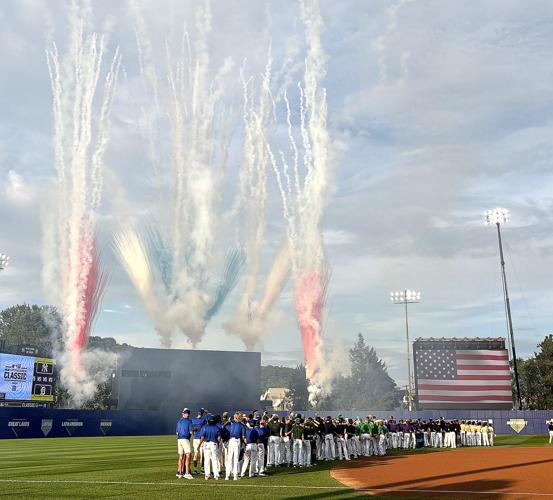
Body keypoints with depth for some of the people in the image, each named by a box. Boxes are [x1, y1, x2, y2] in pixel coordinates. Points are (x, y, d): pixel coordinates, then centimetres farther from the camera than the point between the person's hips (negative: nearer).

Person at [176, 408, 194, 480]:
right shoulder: (189, 421, -3)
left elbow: (177, 432, 17)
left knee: (181, 457, 11)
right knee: (188, 456, -7)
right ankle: (187, 473, -14)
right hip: (185, 439, -7)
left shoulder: (179, 421, 16)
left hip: (179, 439, 7)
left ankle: (180, 472, 12)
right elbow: (191, 432, -5)